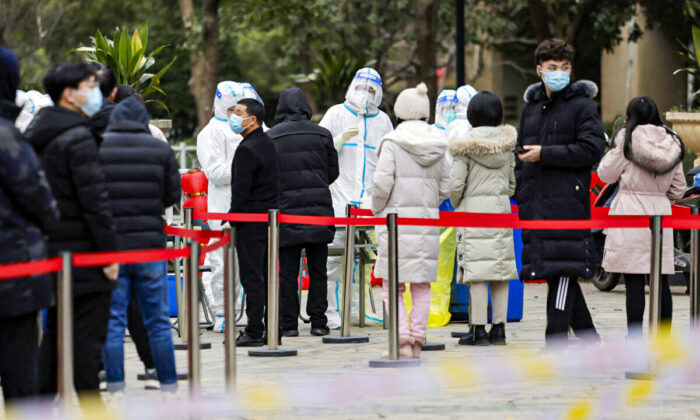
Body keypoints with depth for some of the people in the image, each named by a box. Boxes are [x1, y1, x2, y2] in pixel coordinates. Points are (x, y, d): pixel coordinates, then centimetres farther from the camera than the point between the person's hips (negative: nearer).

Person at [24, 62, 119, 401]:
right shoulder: (77, 139, -15)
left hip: (51, 248, 9)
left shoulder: (36, 136, 13)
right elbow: (94, 201, -19)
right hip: (81, 253, -9)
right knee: (86, 336, -4)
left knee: (55, 331, 14)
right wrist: (110, 252, -16)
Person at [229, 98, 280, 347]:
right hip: (270, 217, 9)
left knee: (252, 278, -6)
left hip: (251, 220, -9)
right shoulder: (269, 144, 14)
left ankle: (254, 332, -6)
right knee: (266, 277, 12)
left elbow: (241, 191, -19)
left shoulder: (247, 149, -15)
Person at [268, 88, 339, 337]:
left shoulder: (270, 139, -2)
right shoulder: (321, 135, 3)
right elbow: (333, 172, 10)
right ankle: (318, 321, 5)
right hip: (319, 209, 1)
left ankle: (289, 323, 3)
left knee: (288, 272, 3)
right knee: (317, 270, 6)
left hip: (286, 210, -1)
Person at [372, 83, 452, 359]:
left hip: (397, 219, -4)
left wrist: (378, 211, 4)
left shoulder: (393, 143, -7)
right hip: (428, 221, 4)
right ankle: (418, 340, 8)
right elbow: (445, 188, 8)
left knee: (393, 286, 1)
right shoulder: (437, 145, 8)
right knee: (422, 286, 10)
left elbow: (382, 183, -12)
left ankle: (403, 340, -10)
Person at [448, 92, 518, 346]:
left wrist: (457, 205, 10)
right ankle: (499, 327, 11)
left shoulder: (465, 145, -8)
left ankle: (478, 329, -7)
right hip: (503, 210, 5)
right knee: (501, 270, 9)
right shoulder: (506, 144, 6)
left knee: (477, 271, -5)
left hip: (474, 210, -5)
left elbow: (456, 184, -9)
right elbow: (513, 183, 12)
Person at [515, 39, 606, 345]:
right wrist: (521, 193, 15)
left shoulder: (582, 106, 0)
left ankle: (555, 342, -10)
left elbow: (593, 149, -11)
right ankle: (588, 337, 17)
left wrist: (545, 154, -12)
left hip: (568, 200, -7)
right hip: (537, 203, 7)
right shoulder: (531, 107, 20)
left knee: (563, 272, -10)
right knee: (554, 272, 8)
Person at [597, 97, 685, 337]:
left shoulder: (628, 139, -5)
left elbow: (606, 174, 1)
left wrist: (614, 147, 13)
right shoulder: (671, 143, 8)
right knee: (660, 281, 7)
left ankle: (634, 338, -9)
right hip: (661, 213, 5)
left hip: (631, 212, -4)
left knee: (634, 281, -6)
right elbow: (679, 188, 12)